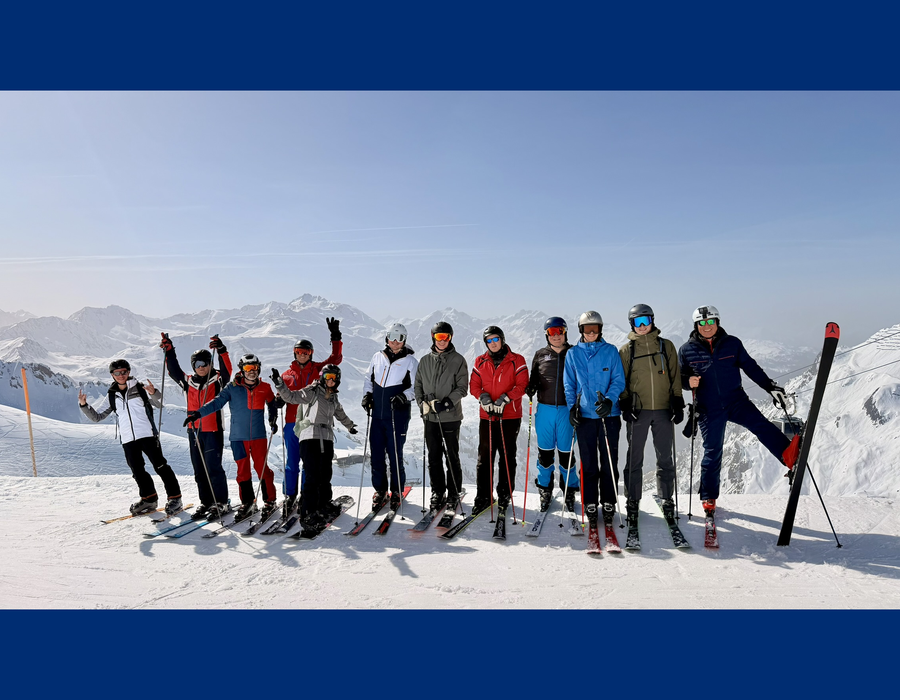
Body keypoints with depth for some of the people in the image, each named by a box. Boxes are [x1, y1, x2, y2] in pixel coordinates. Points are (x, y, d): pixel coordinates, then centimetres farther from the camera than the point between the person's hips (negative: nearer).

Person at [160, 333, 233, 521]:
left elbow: (227, 370, -18)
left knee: (213, 468, -7)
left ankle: (220, 503, 3)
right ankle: (206, 502, 23)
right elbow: (174, 370, 11)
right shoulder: (188, 382, 12)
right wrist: (169, 351, 0)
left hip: (213, 430, -6)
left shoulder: (218, 380, -2)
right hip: (194, 431, 6)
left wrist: (221, 351, -31)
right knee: (199, 470, 12)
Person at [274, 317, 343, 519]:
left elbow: (336, 359, 1)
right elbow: (283, 395, 16)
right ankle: (290, 496, 15)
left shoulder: (318, 369, 8)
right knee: (292, 461, 6)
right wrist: (279, 399, -7)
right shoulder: (286, 374, 12)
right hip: (292, 423, 1)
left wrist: (335, 337, -6)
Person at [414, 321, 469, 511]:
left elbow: (462, 388, -6)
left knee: (452, 457, 5)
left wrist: (446, 402, -17)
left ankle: (453, 493, 18)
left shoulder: (458, 360, -2)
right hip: (430, 417, 3)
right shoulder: (425, 361, 9)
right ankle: (437, 492, 24)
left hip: (451, 416, -3)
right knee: (434, 457, 10)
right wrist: (422, 403, -5)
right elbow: (418, 386, 12)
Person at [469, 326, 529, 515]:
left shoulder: (516, 360, -1)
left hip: (510, 416, -2)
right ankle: (483, 497, 13)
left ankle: (504, 496, 19)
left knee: (507, 457, 7)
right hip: (486, 416, 2)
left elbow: (522, 385, -8)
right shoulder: (480, 362, 8)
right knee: (484, 457, 3)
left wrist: (505, 399, -19)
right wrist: (483, 398, -13)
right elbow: (474, 385, 6)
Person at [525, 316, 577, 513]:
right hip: (545, 409, 2)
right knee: (545, 451, 8)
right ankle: (545, 490, 25)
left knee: (566, 452, 5)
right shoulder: (540, 355, 9)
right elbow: (533, 378, 15)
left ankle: (569, 490, 24)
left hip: (567, 410, -1)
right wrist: (530, 388, -6)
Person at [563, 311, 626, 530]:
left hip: (609, 414, -1)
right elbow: (569, 384, 9)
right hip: (584, 415, 1)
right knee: (588, 464, 7)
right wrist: (572, 406, -4)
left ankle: (609, 504, 18)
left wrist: (609, 400, -17)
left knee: (609, 462, 5)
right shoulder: (573, 354, 8)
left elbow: (619, 380, 0)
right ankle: (590, 506, 16)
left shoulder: (611, 351, 4)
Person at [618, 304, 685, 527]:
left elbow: (675, 376, 9)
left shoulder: (666, 346, 8)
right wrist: (625, 404, -6)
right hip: (638, 410, -1)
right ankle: (632, 501, 14)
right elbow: (621, 381, 5)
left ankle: (667, 499, 24)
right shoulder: (626, 350, 4)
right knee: (634, 459, 4)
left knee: (665, 458, 10)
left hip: (663, 409, 1)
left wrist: (678, 403, 3)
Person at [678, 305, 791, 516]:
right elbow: (680, 377, 5)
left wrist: (770, 386, 0)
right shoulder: (687, 350, -2)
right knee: (712, 452, 4)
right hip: (709, 409, -1)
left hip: (736, 400, 2)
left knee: (761, 425, -25)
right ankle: (708, 499, 17)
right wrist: (689, 382, -17)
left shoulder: (732, 343, 0)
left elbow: (750, 367, 7)